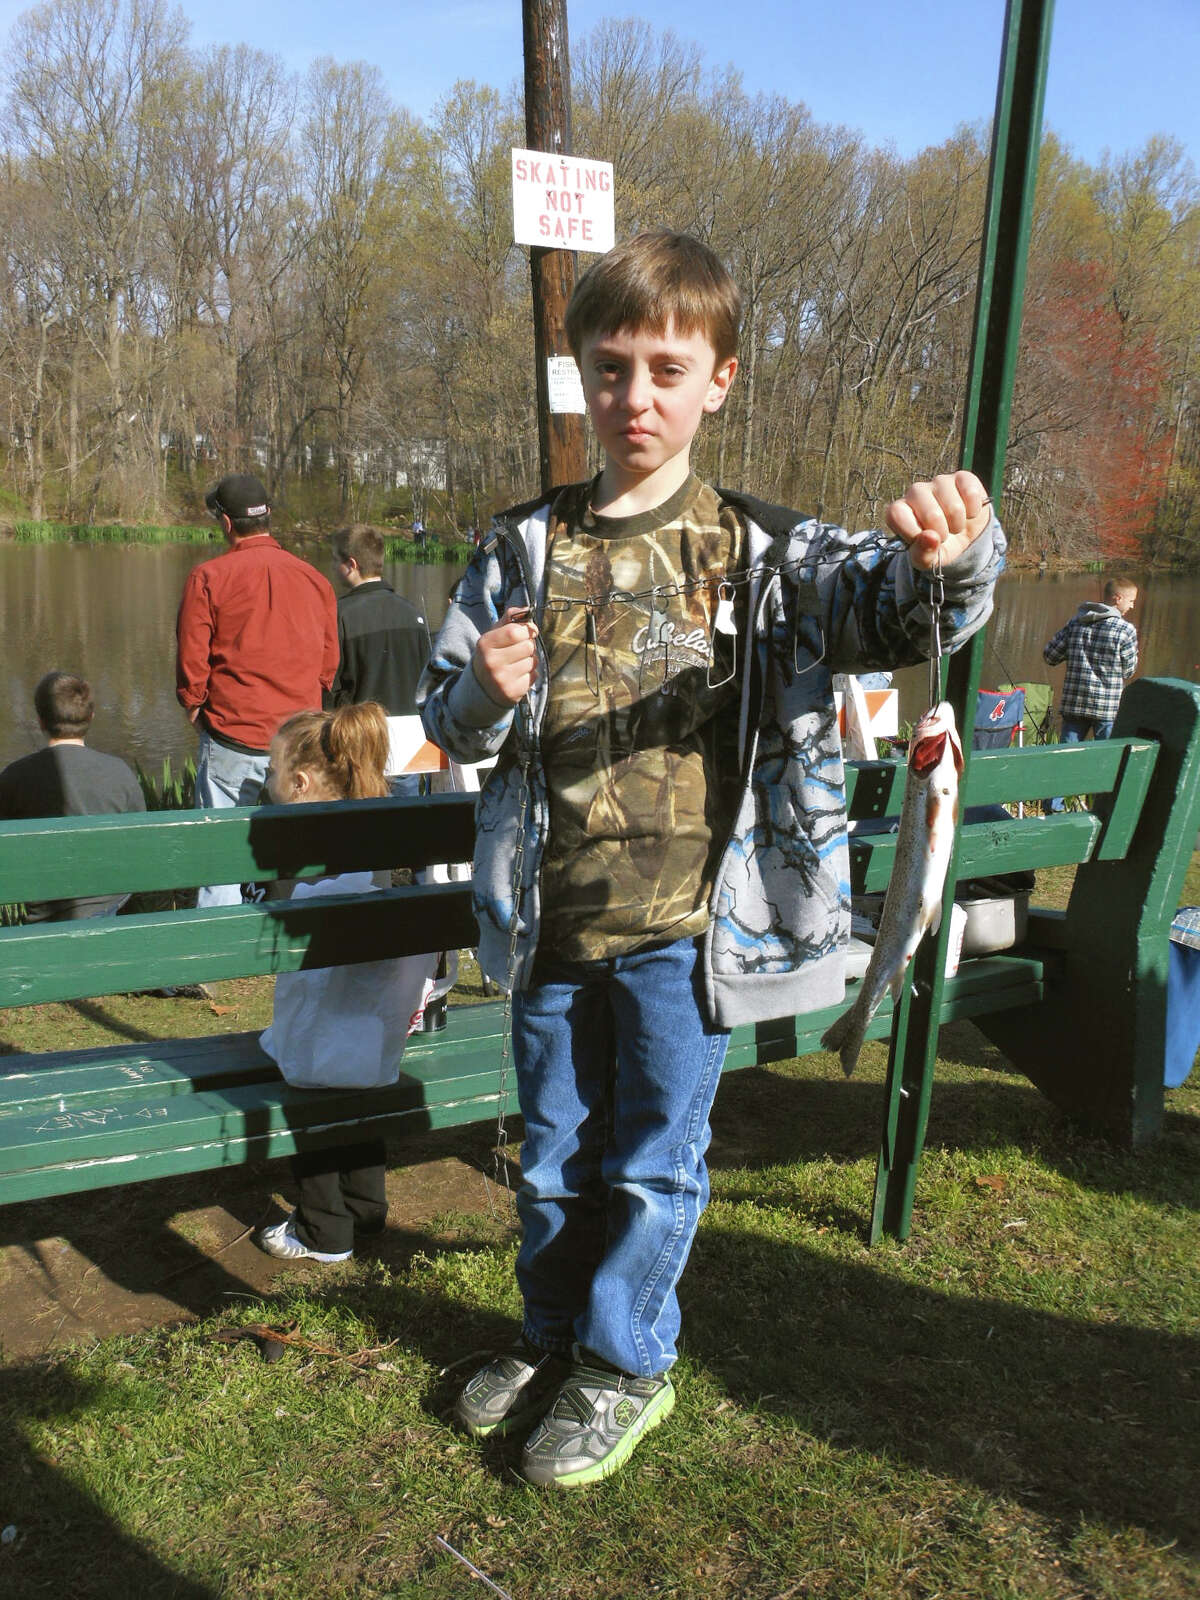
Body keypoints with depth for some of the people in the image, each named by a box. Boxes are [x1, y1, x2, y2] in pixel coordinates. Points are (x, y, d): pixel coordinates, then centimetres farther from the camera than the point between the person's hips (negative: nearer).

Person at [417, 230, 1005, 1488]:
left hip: (685, 925, -2)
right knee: (555, 1152, 19)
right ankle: (553, 1335, 43)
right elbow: (447, 720, 7)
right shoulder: (525, 552, 2)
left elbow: (908, 614, -12)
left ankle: (625, 1363, 35)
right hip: (553, 919, 3)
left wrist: (955, 558, -35)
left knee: (655, 1159, 11)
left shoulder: (767, 557, -4)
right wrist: (487, 697, -17)